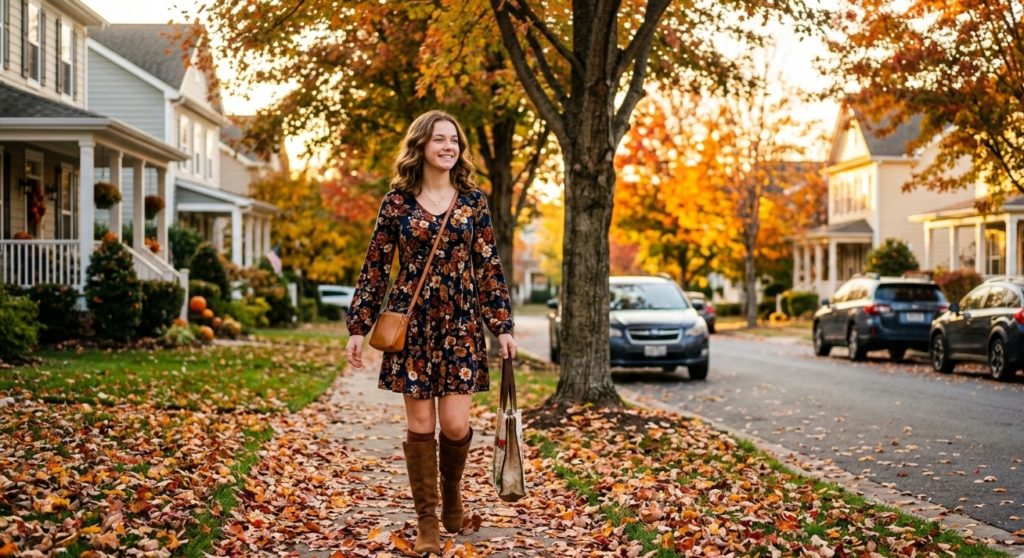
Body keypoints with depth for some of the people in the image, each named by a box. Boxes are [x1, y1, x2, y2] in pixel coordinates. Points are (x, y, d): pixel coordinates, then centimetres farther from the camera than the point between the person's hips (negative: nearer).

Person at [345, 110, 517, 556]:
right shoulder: (397, 201, 1)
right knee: (420, 422, 2)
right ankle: (427, 521, 13)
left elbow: (489, 267, 5)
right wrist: (358, 327, -1)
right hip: (411, 323, -1)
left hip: (461, 324, 1)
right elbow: (375, 266, 3)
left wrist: (502, 326, 0)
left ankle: (451, 493, 26)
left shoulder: (472, 200, 4)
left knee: (455, 424, -4)